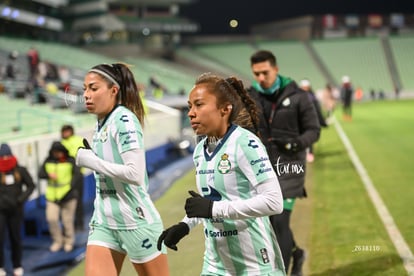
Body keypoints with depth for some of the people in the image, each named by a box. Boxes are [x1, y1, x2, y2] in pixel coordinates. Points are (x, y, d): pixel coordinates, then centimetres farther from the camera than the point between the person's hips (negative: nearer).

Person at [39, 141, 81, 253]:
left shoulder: (70, 161, -2)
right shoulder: (48, 161, 7)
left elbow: (77, 174, -9)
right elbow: (40, 174, 4)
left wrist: (70, 187, -19)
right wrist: (48, 175, -18)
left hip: (68, 196, -2)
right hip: (52, 196, 2)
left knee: (67, 220, 3)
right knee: (51, 218, -8)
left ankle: (69, 242, 23)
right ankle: (57, 241, 12)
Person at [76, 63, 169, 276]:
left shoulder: (124, 119, -15)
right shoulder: (101, 124, 10)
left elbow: (135, 173, -25)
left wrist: (90, 160, -19)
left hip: (136, 221, -8)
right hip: (104, 222, 8)